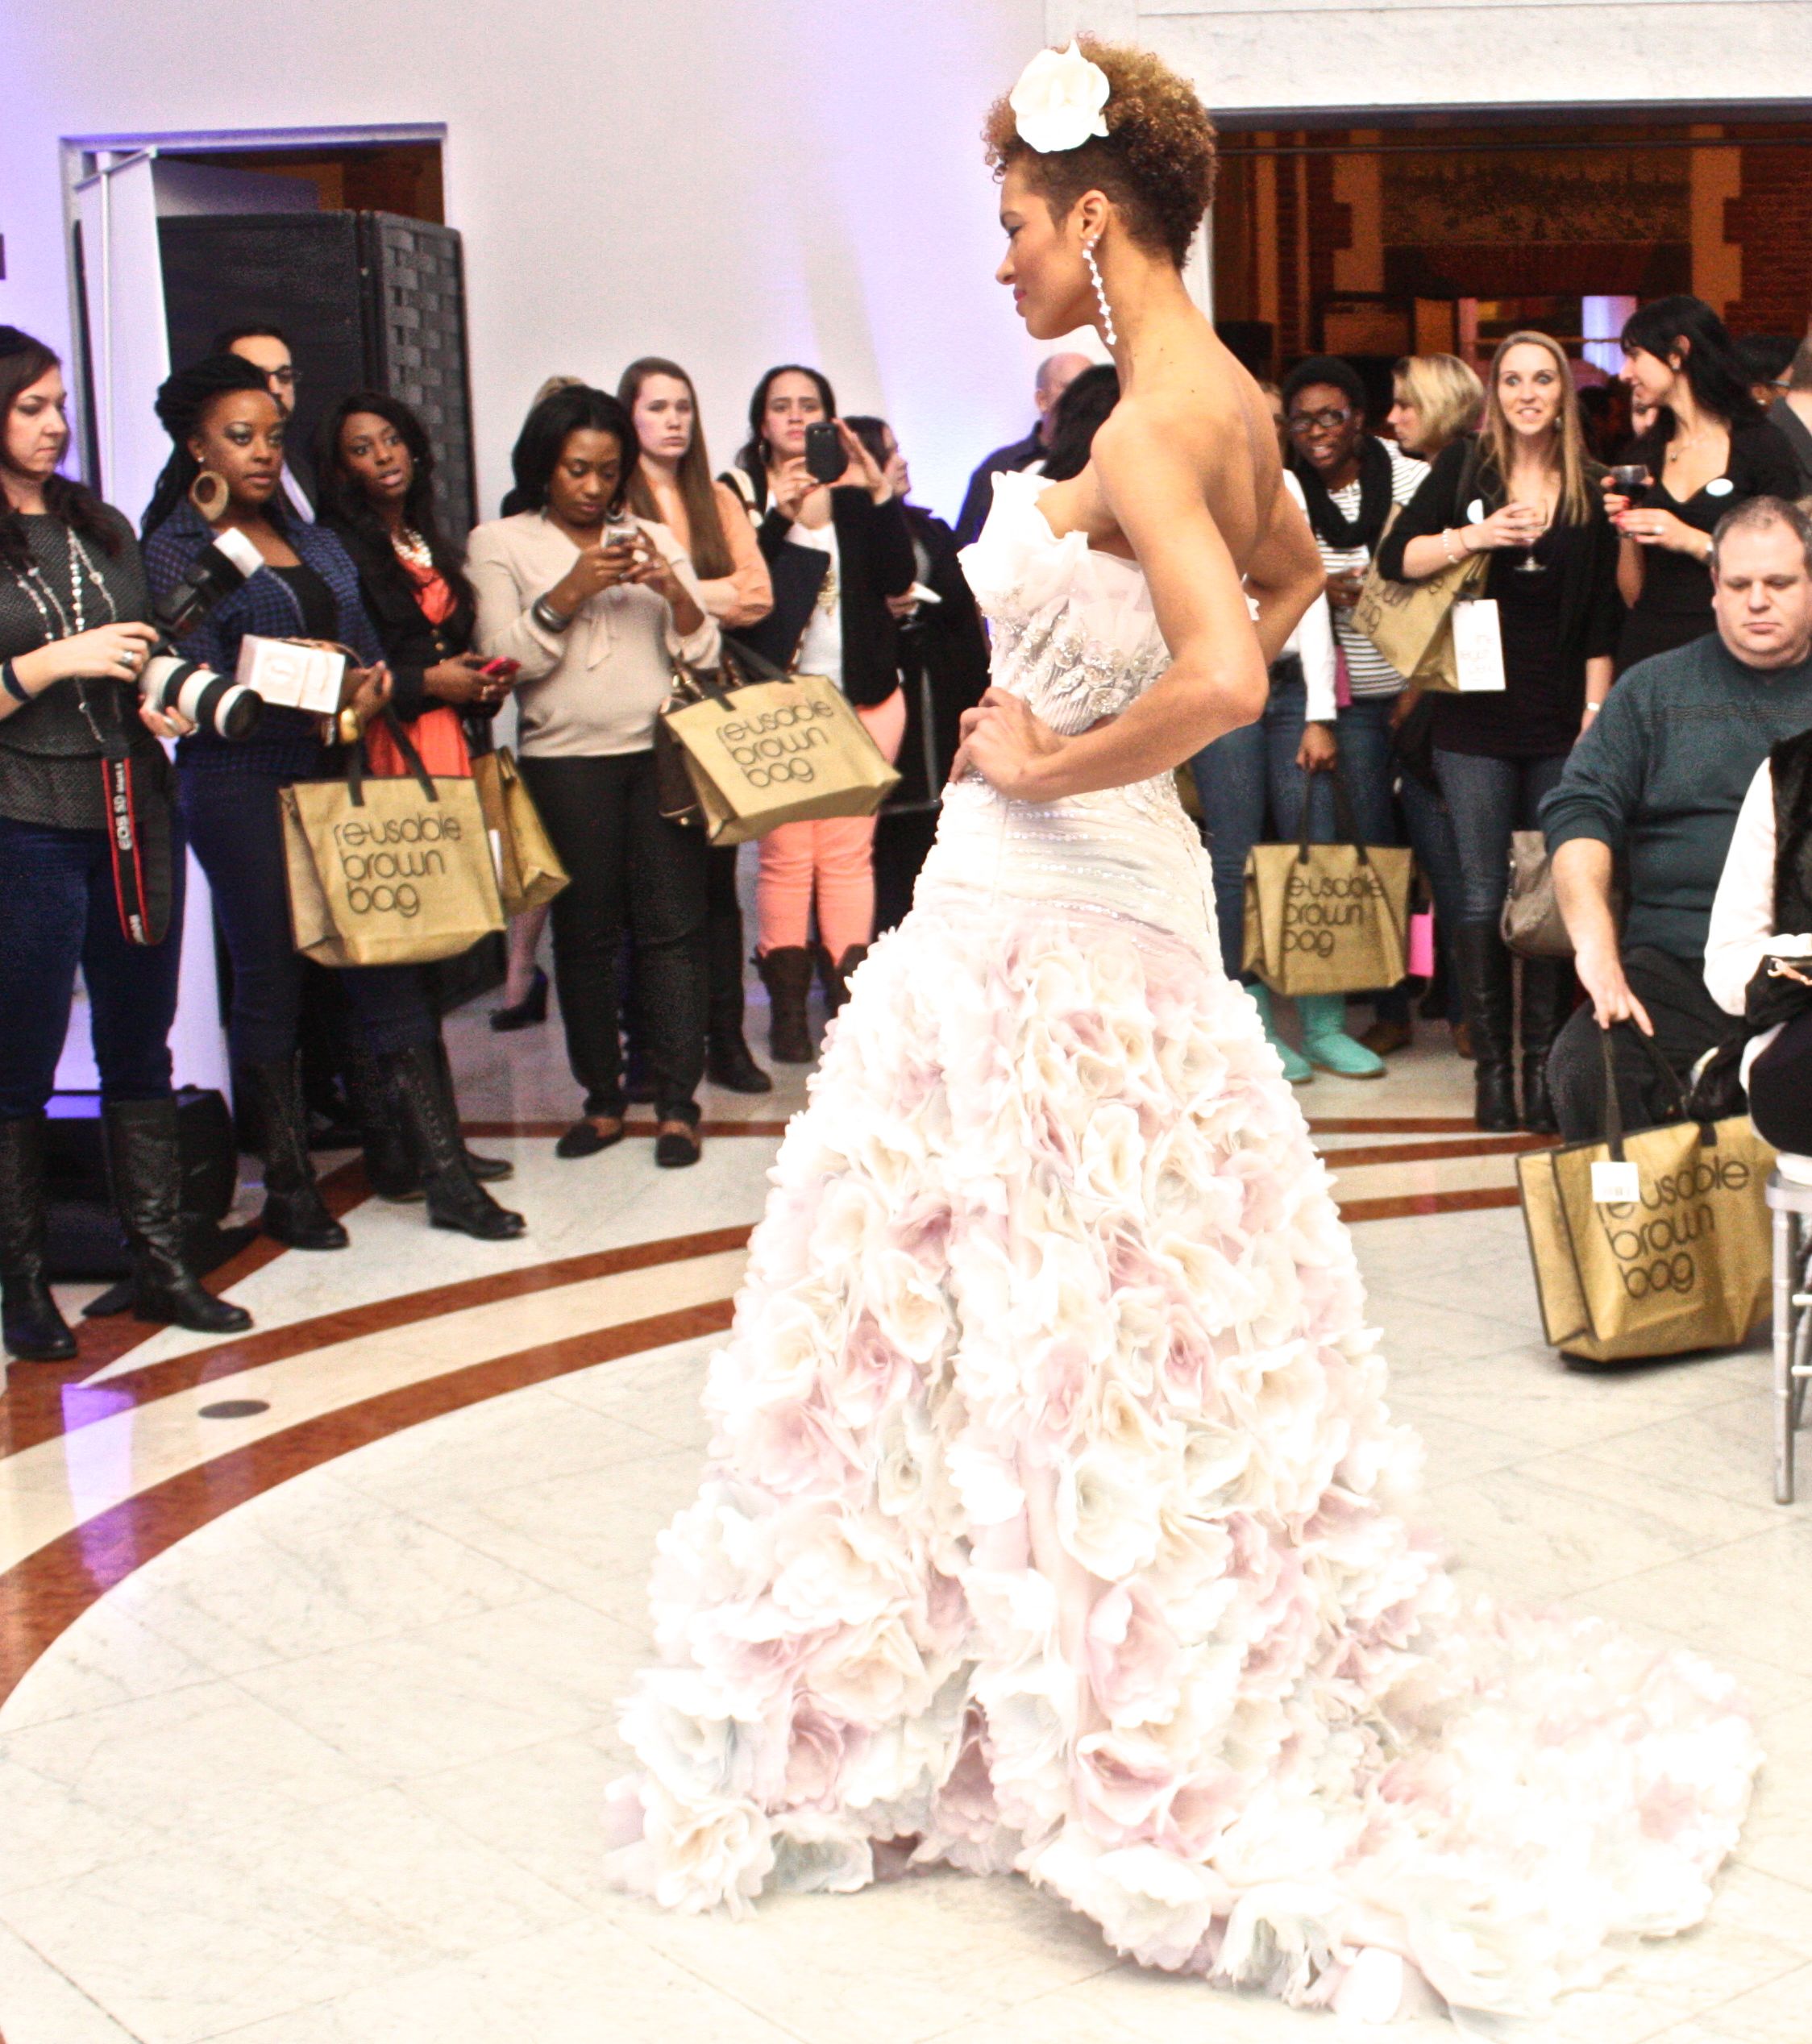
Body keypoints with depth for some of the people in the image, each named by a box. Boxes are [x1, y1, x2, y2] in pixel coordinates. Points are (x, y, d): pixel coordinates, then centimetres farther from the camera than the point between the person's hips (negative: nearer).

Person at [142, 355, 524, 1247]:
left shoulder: (313, 542, 17)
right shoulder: (175, 548, -1)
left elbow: (367, 653, 16)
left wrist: (369, 693, -7)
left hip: (337, 773, 5)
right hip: (242, 784, -5)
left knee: (387, 969, 2)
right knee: (270, 981, 1)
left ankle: (447, 1177, 4)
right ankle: (288, 1189, 13)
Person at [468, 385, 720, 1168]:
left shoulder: (652, 538, 15)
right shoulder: (499, 544, 7)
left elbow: (703, 650, 8)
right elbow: (502, 657, -4)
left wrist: (671, 589, -10)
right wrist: (568, 593, -15)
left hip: (661, 753, 1)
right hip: (565, 761, -1)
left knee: (672, 927, -4)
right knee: (584, 935, 2)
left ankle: (677, 1105, -1)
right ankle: (602, 1100, 13)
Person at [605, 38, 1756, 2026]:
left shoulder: (1141, 426, -20)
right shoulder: (1226, 401, 8)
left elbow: (1219, 674, -35)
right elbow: (1292, 579, 27)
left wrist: (1045, 763, -19)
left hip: (1044, 915, -9)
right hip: (1128, 892, 9)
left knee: (1047, 1321, 3)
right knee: (1131, 1313, 17)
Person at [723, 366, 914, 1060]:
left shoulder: (854, 492, 11)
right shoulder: (739, 493, 5)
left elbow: (899, 579, -3)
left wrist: (879, 492, -13)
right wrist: (780, 519, -22)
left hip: (863, 696, 2)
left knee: (849, 851, 0)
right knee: (785, 854, -6)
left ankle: (851, 999, 4)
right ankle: (787, 1009, -1)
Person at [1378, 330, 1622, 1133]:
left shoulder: (1587, 487, 8)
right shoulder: (1464, 467, 4)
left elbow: (1603, 613, 7)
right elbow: (1395, 559, 0)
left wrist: (1597, 708, 0)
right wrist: (1474, 536, -14)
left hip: (1561, 718, 1)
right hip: (1476, 713, -1)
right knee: (1484, 893, 0)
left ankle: (1545, 1060, 8)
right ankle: (1492, 1064, 5)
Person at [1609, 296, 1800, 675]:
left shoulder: (1760, 448, -2)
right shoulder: (1643, 456, 11)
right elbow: (1634, 595, 11)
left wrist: (1696, 542, -15)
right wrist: (1628, 532, -5)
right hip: (1647, 649, 4)